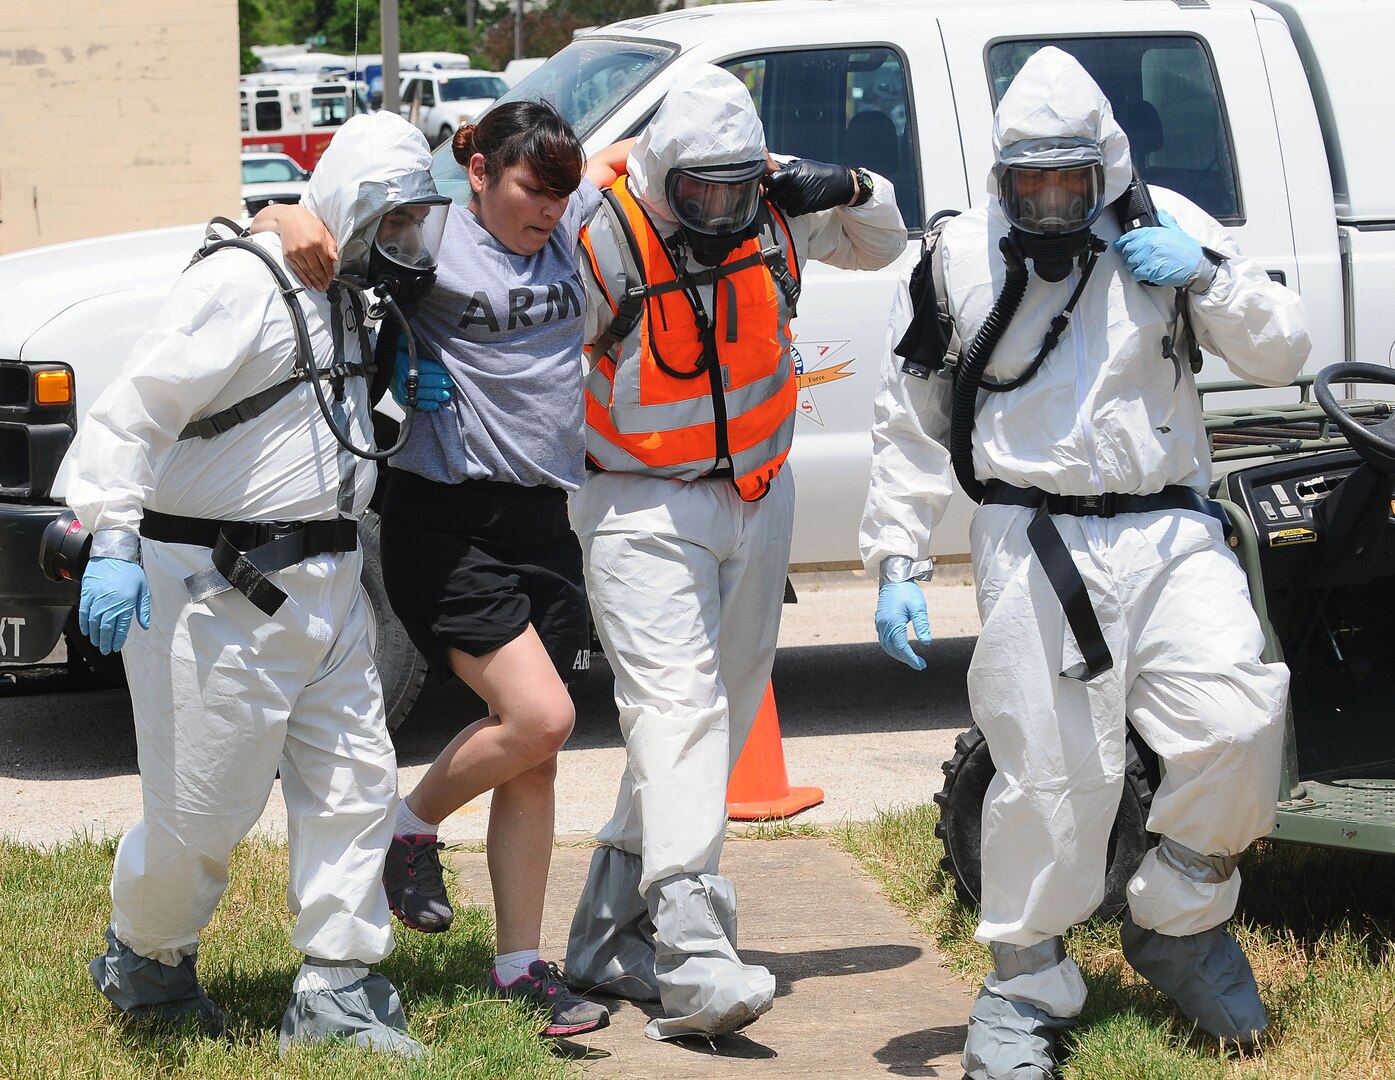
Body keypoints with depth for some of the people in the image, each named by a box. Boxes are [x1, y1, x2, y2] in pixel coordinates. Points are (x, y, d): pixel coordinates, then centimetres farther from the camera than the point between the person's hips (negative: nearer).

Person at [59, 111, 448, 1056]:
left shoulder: (346, 298, 16)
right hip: (219, 588, -9)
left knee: (355, 782, 3)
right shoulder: (243, 284, -14)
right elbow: (137, 408, -20)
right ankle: (144, 962, 24)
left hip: (324, 582, 9)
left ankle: (338, 994, 10)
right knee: (206, 803, -2)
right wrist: (114, 543, -27)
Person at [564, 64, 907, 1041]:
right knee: (676, 706, -20)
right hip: (643, 507, -6)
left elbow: (882, 245, 13)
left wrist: (854, 192, -8)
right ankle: (693, 956, -30)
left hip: (757, 500, 6)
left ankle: (610, 940, 21)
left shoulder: (775, 204, -4)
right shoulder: (603, 237, -19)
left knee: (725, 712, 10)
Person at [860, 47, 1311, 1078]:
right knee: (1052, 768, -4)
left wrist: (1209, 277, -10)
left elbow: (1282, 354, 6)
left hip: (1168, 531, 2)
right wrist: (897, 562, 4)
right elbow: (910, 430, 10)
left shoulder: (1163, 228, 6)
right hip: (1035, 549, -1)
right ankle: (1026, 984, 14)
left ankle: (1178, 922, 11)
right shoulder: (958, 259, 4)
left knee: (1239, 720, -14)